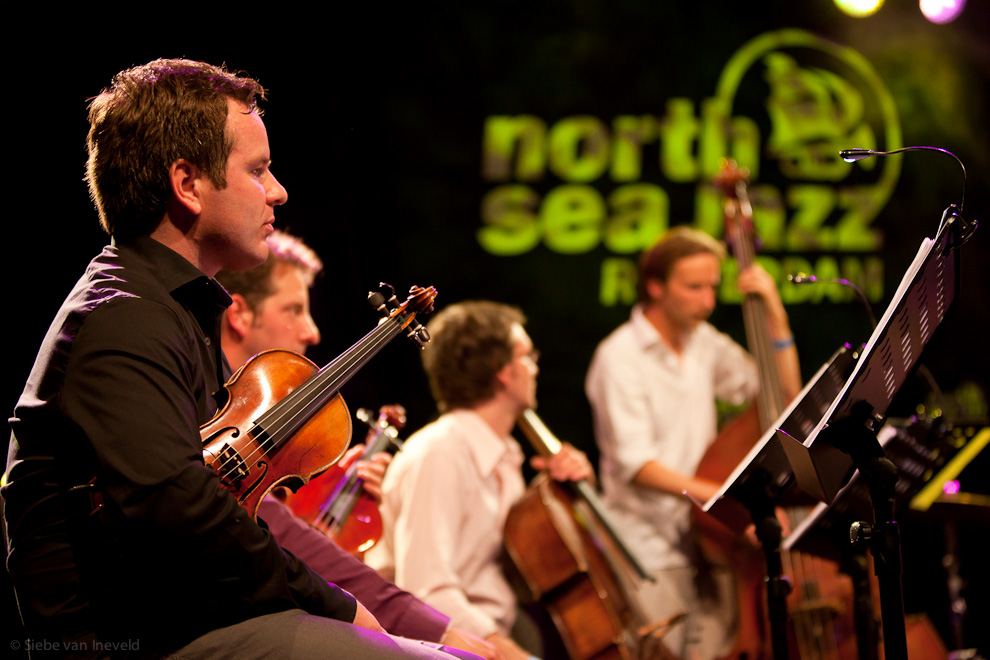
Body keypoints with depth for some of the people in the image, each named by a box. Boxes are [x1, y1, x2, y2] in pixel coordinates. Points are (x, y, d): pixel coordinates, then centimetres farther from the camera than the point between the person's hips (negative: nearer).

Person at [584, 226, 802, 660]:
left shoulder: (704, 343, 13)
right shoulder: (620, 358, -9)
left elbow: (784, 395, 13)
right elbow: (635, 464, -18)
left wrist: (775, 315, 4)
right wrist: (724, 496, -28)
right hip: (650, 549, -6)